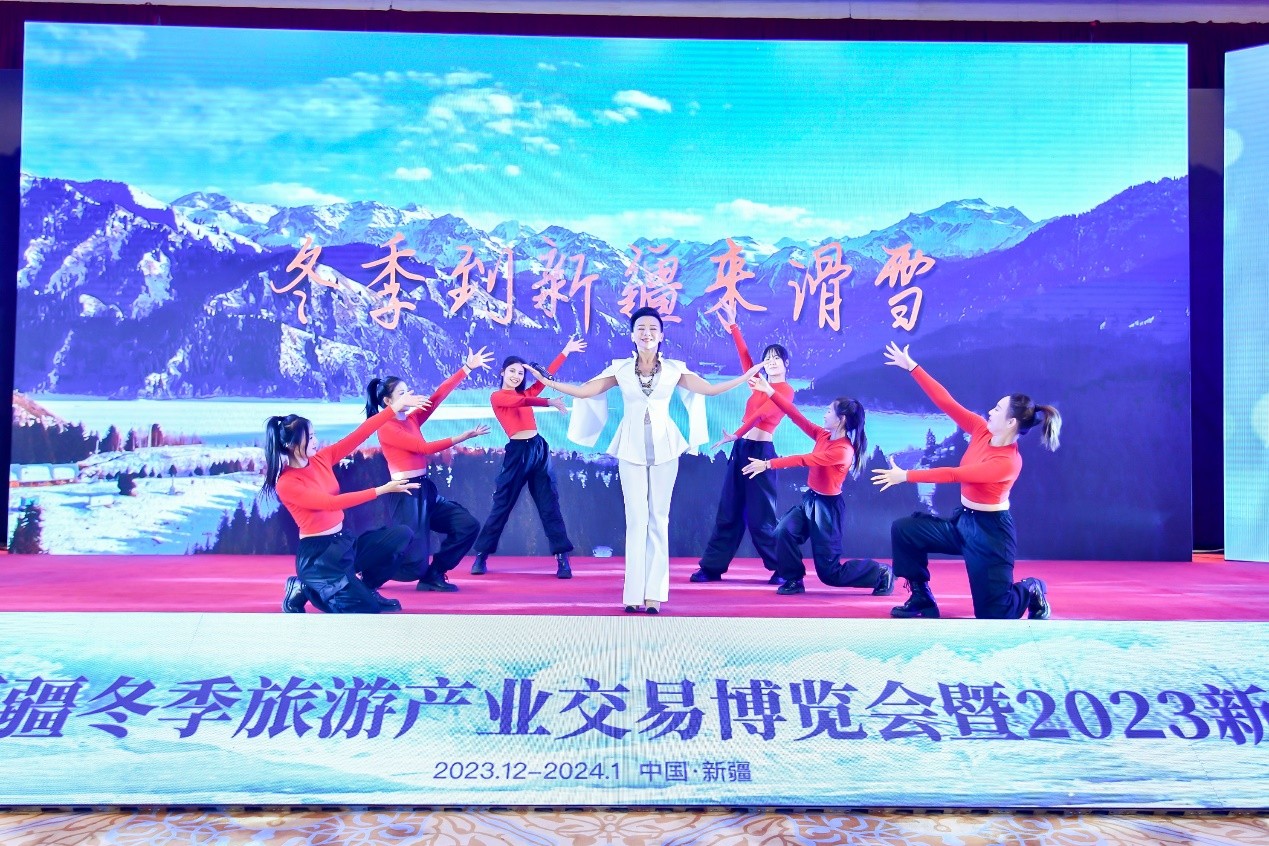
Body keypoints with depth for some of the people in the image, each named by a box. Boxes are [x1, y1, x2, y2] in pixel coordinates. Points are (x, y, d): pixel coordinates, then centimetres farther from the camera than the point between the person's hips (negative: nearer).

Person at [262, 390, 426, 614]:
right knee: (367, 608, -18)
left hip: (343, 542, 8)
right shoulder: (286, 484, -16)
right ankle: (304, 591, 6)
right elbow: (331, 503, -23)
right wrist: (382, 490, -26)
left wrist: (394, 408, -5)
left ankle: (363, 586, 10)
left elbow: (358, 435, 0)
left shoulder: (321, 459, 4)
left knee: (401, 535, -7)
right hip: (317, 553, -8)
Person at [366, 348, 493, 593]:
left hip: (426, 490, 8)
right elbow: (425, 448, -15)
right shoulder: (386, 428, -9)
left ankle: (433, 575, 9)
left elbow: (439, 395, 6)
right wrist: (465, 436, -17)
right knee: (412, 562, -9)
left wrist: (467, 368, 2)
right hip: (405, 494, -8)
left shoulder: (413, 419, 12)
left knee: (468, 525, -1)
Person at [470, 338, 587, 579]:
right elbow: (521, 402, -19)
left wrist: (566, 351, 20)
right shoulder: (497, 397, 0)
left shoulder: (525, 393, 16)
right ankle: (481, 556, 13)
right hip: (517, 453, -5)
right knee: (501, 506, 2)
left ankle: (563, 559, 0)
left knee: (549, 505, 1)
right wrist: (549, 403, -27)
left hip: (539, 449, 5)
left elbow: (548, 373, 17)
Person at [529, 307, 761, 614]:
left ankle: (654, 593, 4)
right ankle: (634, 593, 3)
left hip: (664, 448, 0)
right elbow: (584, 391, 0)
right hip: (632, 449, 0)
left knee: (658, 518, 1)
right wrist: (548, 382, -7)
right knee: (636, 519, 0)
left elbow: (710, 389, -1)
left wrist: (746, 377, -7)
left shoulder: (674, 369, 3)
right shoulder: (621, 369, 3)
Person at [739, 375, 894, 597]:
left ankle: (882, 574, 21)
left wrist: (767, 464, -32)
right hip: (809, 499, 8)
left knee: (830, 573, 0)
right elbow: (796, 416, -2)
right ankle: (794, 580, 0)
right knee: (784, 531, -19)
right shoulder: (823, 435, 0)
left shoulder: (843, 451, -24)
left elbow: (804, 460, -29)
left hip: (828, 506, -8)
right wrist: (769, 391, -5)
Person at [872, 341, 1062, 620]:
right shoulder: (982, 431, -4)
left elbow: (953, 475, -29)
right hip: (962, 520, 8)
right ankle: (922, 599, 10)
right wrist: (912, 367, -10)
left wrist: (905, 476, -29)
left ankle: (1031, 592, 30)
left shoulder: (1008, 462, -25)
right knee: (903, 529, -3)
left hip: (990, 530, -7)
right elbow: (946, 402, -8)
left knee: (993, 614, -5)